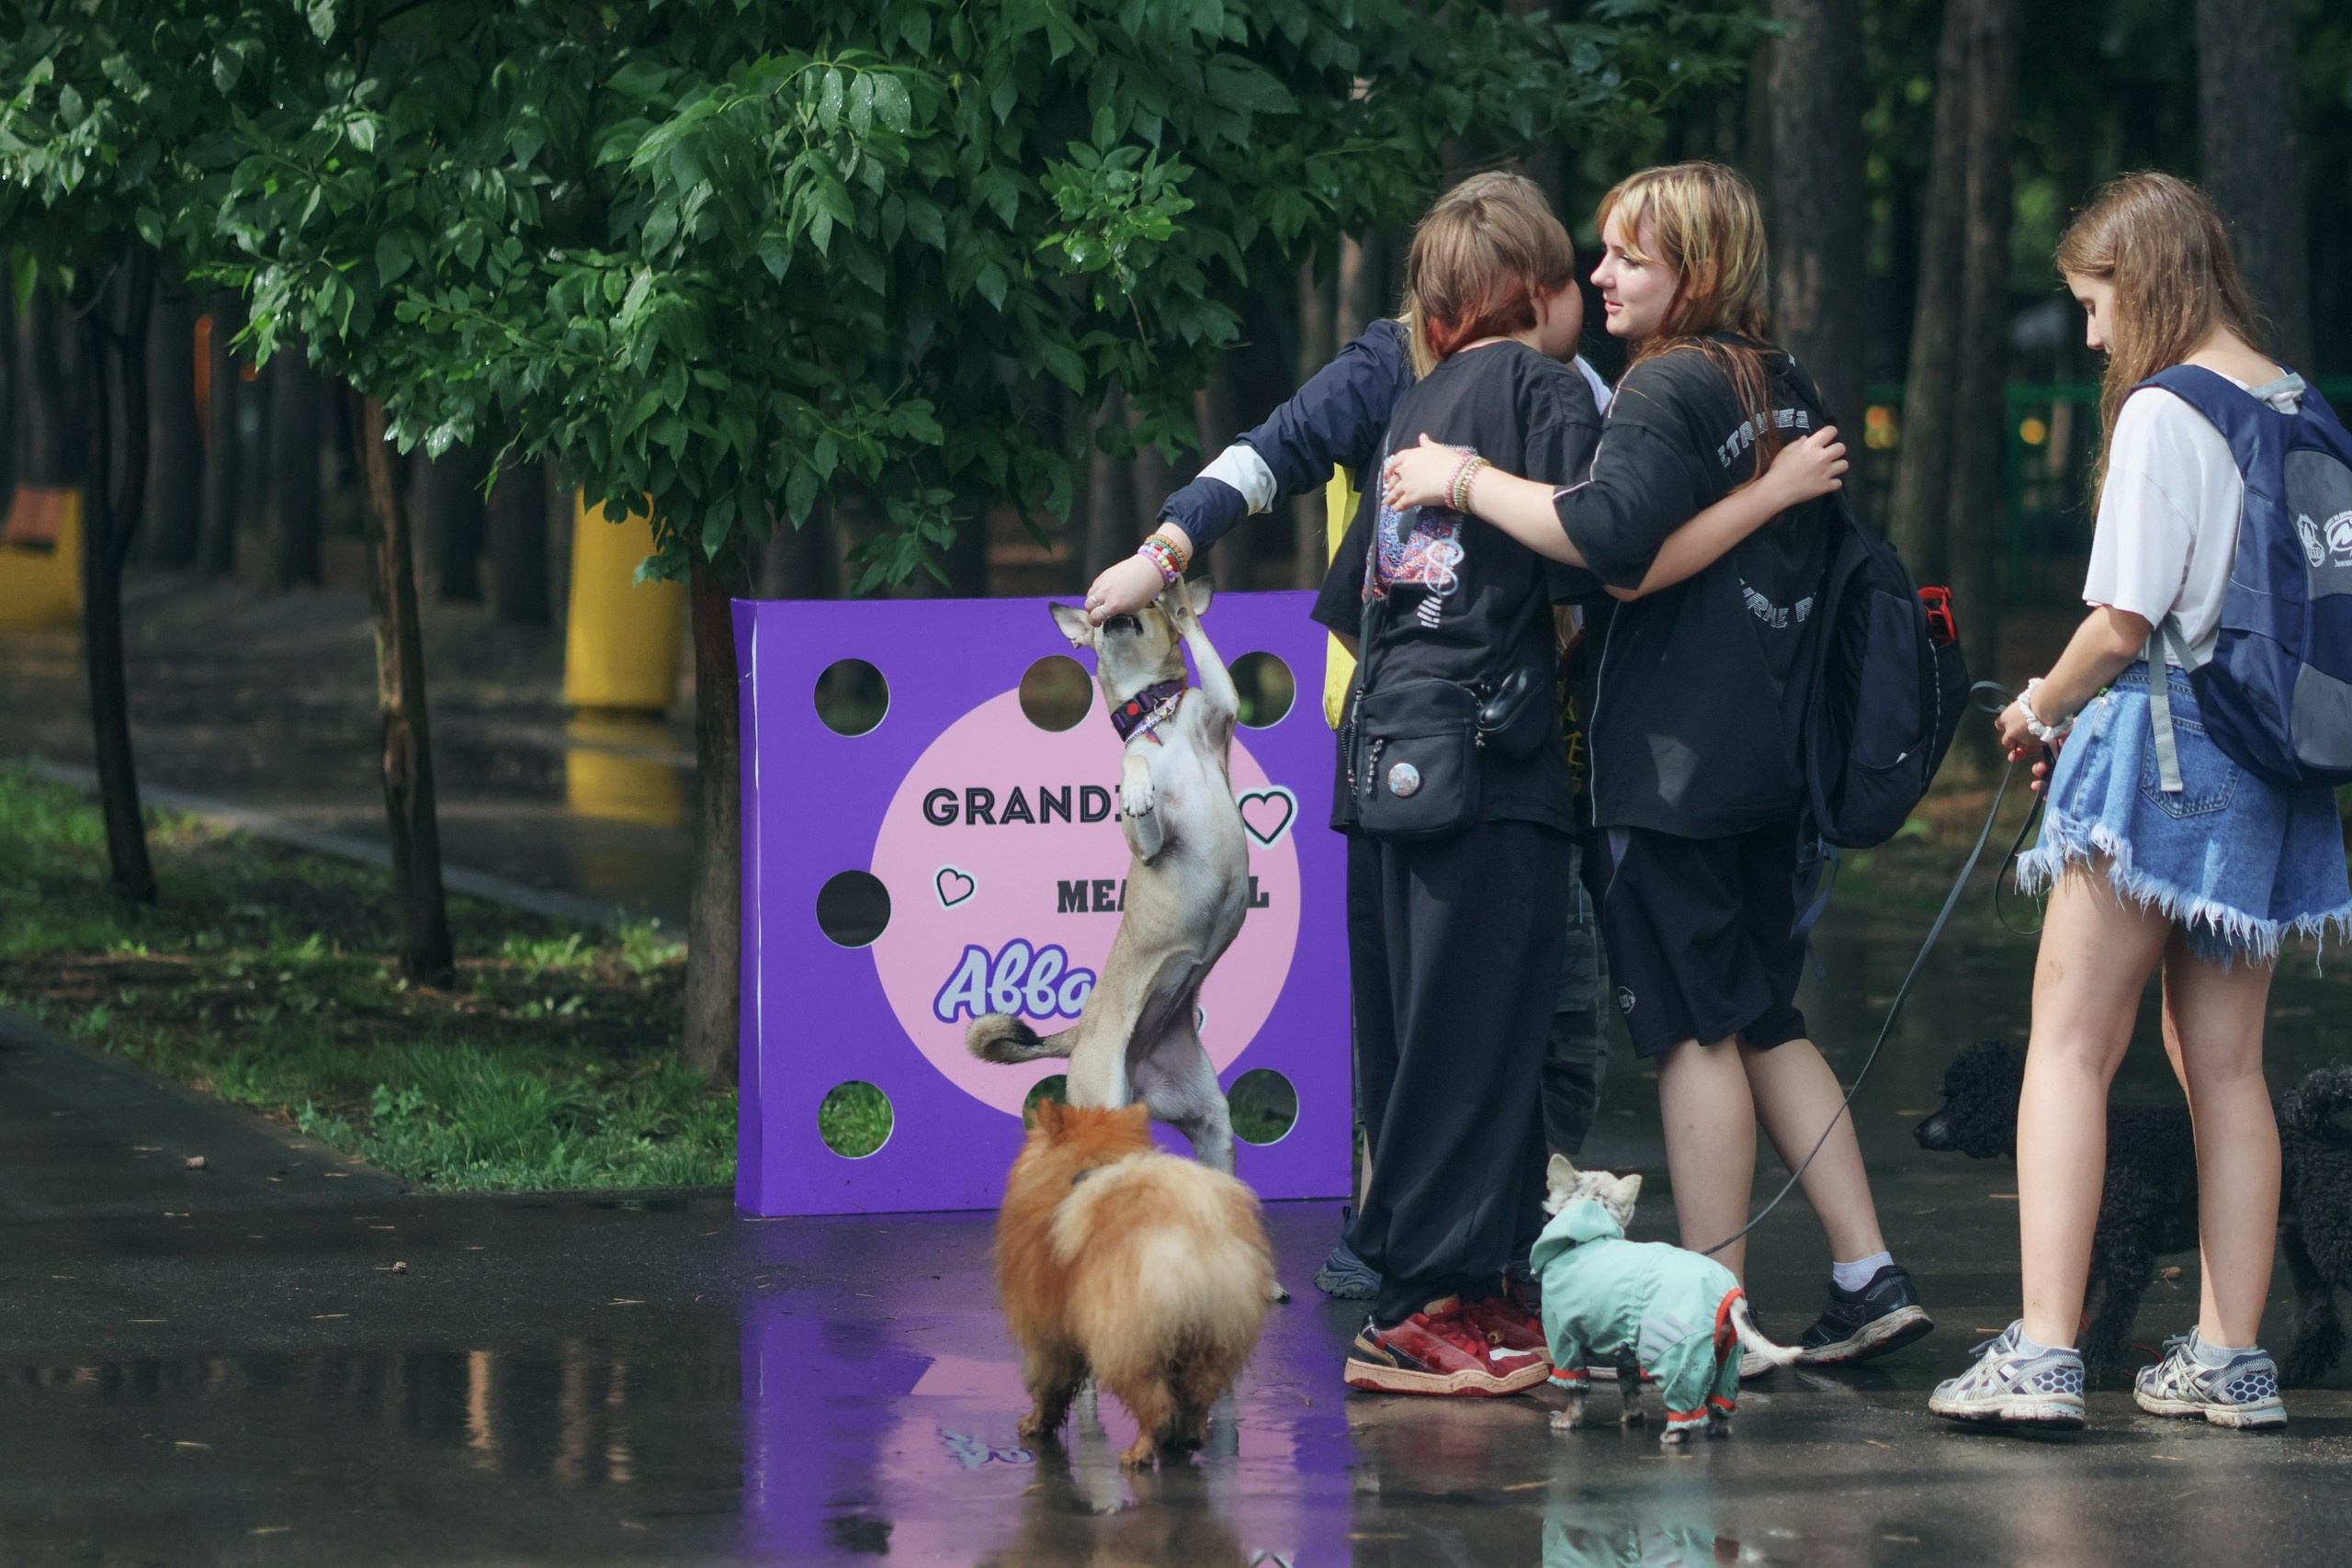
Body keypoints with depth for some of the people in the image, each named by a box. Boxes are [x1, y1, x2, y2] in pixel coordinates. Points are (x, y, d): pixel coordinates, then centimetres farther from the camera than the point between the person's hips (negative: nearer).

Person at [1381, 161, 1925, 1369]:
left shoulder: (1671, 386, -12)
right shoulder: (1787, 389, 13)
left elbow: (1610, 533, -27)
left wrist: (1464, 480, -17)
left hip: (1670, 765, -8)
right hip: (1771, 757, 8)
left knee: (1694, 1031, -3)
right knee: (1764, 1022, 14)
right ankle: (1867, 1278, 12)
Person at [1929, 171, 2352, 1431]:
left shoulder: (2161, 415, -13)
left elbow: (2124, 623, -16)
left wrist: (2043, 707, 4)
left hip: (2160, 749, -8)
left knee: (2068, 1049, -5)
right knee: (2224, 1063, 11)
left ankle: (2042, 1351, -12)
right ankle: (2228, 1359, 12)